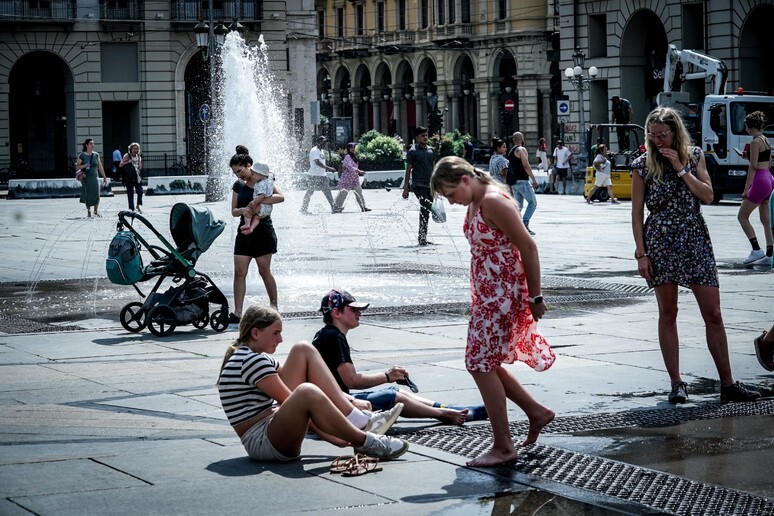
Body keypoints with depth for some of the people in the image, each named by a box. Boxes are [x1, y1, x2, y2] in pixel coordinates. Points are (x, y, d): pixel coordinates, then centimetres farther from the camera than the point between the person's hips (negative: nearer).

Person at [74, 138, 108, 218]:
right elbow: (77, 167, 1)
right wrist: (83, 166, -18)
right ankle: (88, 211, 11)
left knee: (96, 194, -6)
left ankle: (96, 211, 5)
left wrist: (104, 177, 13)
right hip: (86, 178, -2)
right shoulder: (82, 156, -1)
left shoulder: (96, 155, 9)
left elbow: (100, 167, 13)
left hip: (95, 177, 2)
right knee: (88, 195, 0)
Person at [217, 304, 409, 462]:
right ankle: (364, 442, -22)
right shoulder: (251, 361, -14)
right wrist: (331, 438, -15)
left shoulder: (256, 358, 18)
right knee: (307, 392, -39)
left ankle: (359, 422, -8)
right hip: (261, 443, -11)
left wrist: (345, 401, 7)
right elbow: (297, 400, -16)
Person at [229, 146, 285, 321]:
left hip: (263, 232, -5)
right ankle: (237, 312, -5)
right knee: (239, 272, -4)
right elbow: (233, 211, 9)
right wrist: (241, 210, -14)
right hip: (244, 232, 5)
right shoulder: (238, 185, 9)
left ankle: (273, 304, 20)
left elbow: (281, 197, -20)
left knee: (264, 271, 1)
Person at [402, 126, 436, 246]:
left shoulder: (431, 150, 15)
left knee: (426, 211, 9)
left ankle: (422, 237, 18)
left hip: (429, 185, 6)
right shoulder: (412, 151, -1)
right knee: (425, 208, -19)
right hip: (418, 185, -6)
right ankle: (422, 237, -18)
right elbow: (408, 170, -1)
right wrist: (406, 188, -4)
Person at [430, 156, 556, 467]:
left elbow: (528, 247, -19)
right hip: (486, 295, 10)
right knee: (483, 363, 14)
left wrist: (535, 297, -15)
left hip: (503, 295, -10)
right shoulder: (475, 203, 10)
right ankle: (536, 412, 28)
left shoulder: (494, 202, -19)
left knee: (481, 364, -7)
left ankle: (503, 446, 0)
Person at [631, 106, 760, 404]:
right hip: (660, 243, -2)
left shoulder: (694, 156, 6)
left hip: (695, 240, 2)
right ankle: (676, 383, 10)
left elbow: (708, 196, -4)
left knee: (713, 314, 0)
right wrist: (641, 254, -6)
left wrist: (681, 169, -11)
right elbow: (637, 213, -1)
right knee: (668, 313, 4)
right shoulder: (643, 165, -1)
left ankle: (727, 384, 5)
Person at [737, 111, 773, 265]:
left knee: (742, 216, 1)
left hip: (760, 181, -9)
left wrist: (746, 188, -15)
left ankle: (756, 250, -5)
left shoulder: (755, 142, -13)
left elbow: (753, 166, -16)